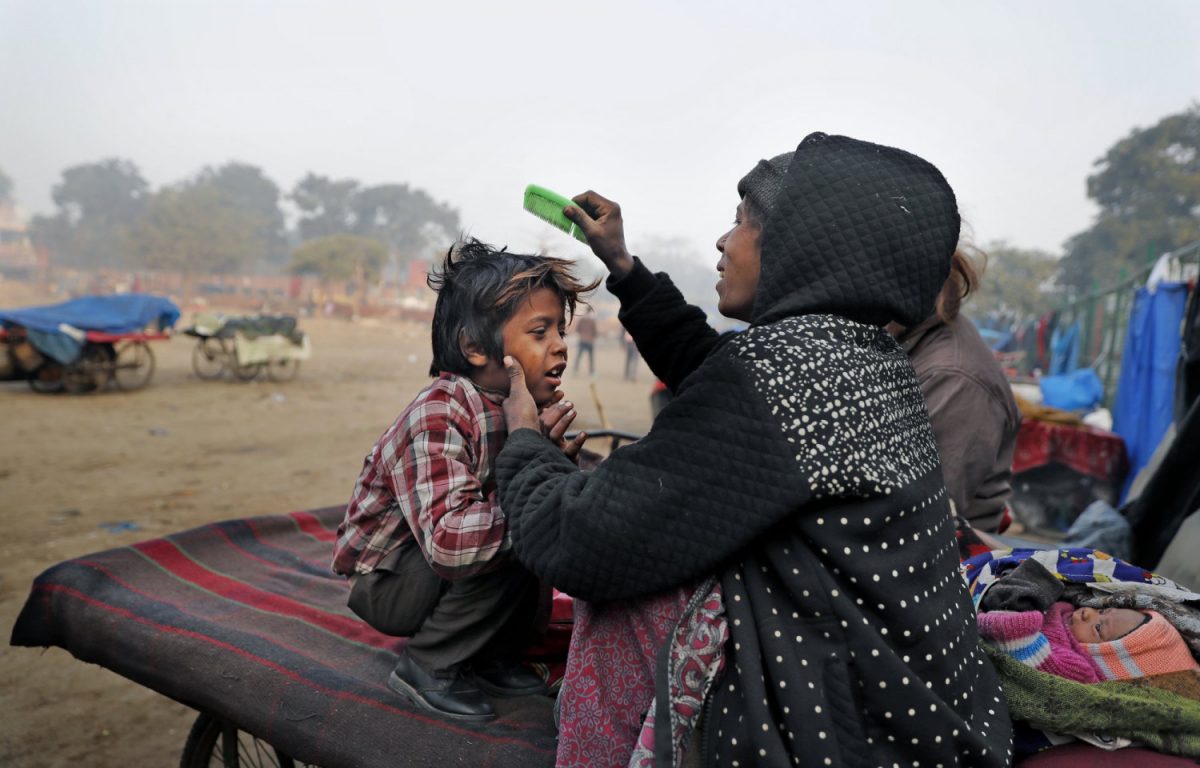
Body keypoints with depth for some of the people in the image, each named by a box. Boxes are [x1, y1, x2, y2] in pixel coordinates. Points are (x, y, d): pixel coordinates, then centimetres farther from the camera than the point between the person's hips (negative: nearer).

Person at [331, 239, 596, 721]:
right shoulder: (438, 418, -31)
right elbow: (450, 541, -44)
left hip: (447, 572, 8)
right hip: (386, 581, -8)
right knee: (522, 533, -27)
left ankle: (490, 657, 9)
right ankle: (428, 668, -7)